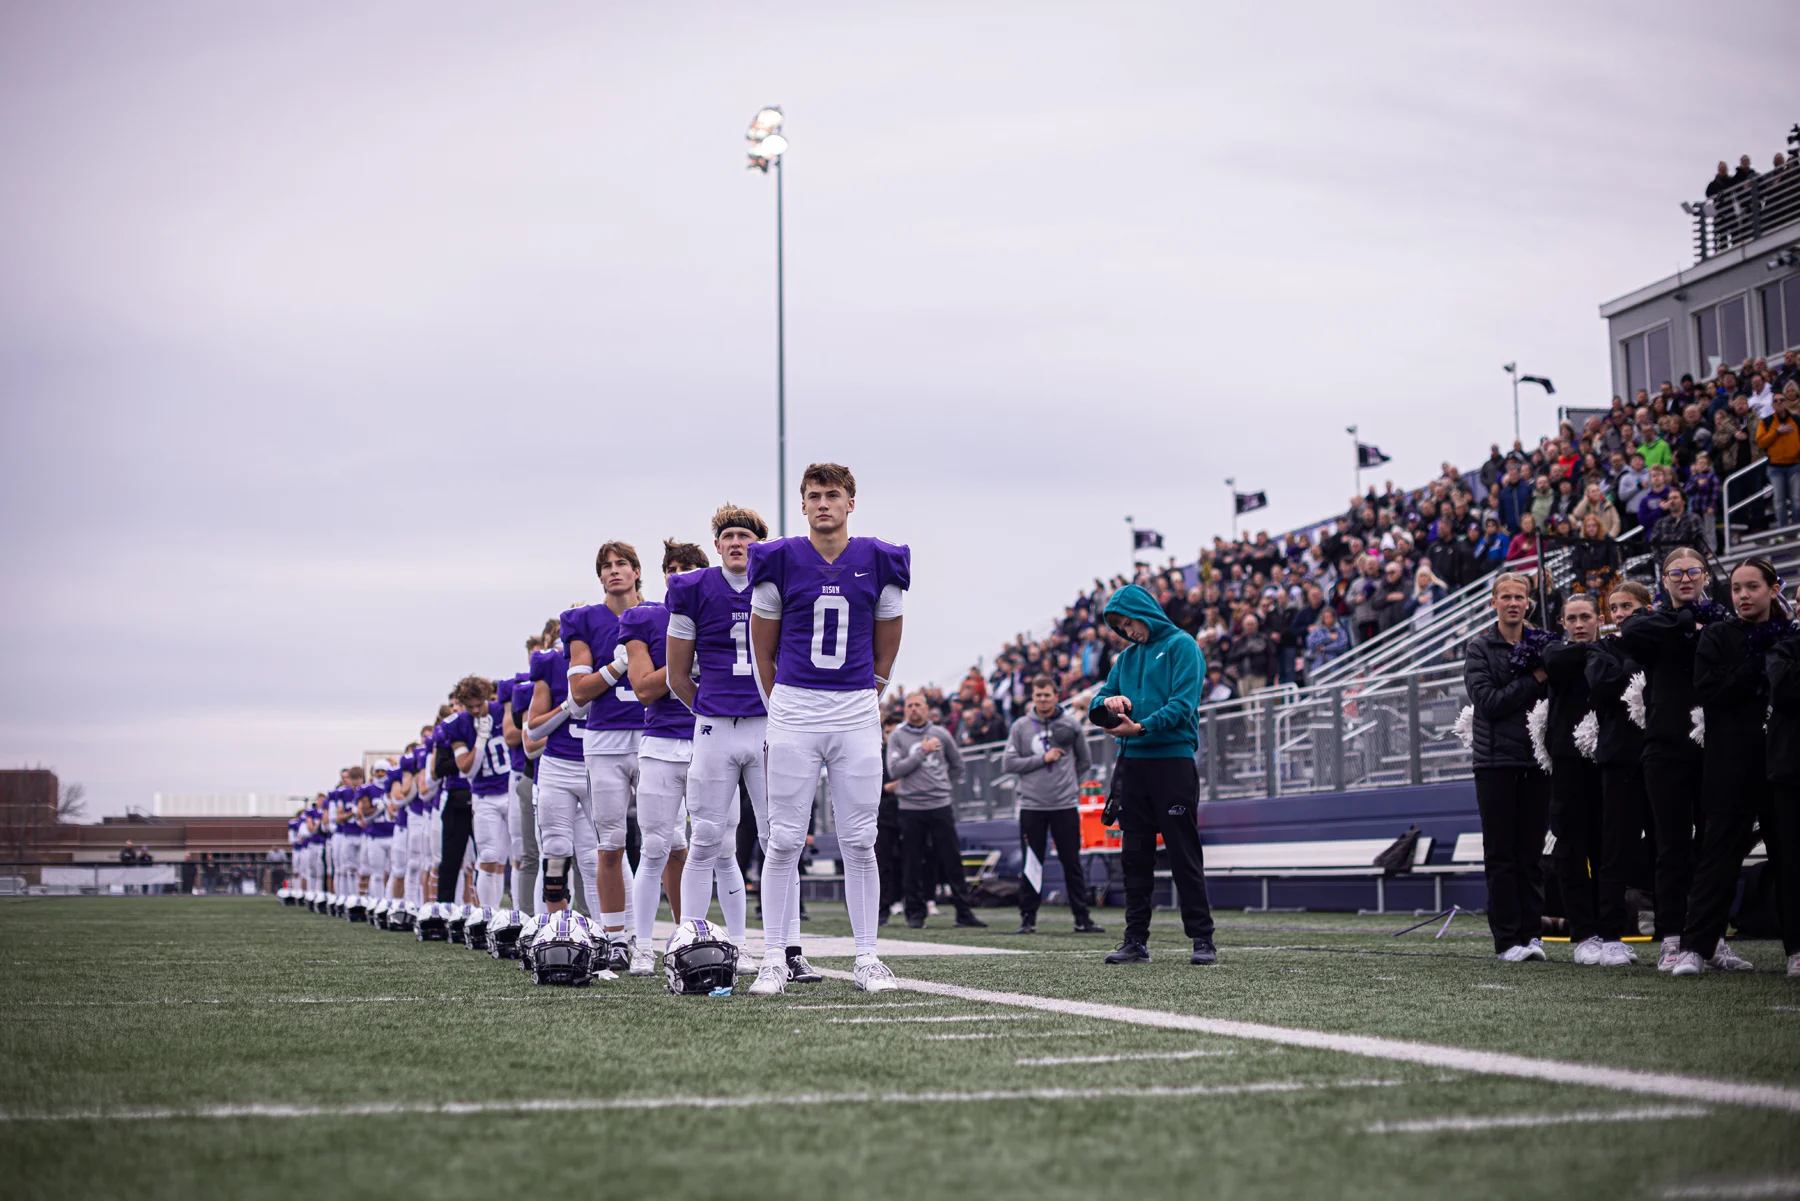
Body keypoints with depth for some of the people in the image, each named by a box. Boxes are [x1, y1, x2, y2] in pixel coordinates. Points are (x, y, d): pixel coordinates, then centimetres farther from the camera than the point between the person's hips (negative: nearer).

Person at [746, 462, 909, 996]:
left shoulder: (880, 563, 3)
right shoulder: (779, 562, 0)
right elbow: (762, 647, 10)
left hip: (857, 715, 1)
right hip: (793, 710, -1)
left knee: (859, 842, 3)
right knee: (784, 840, -1)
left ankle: (867, 958, 9)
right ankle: (774, 960, 5)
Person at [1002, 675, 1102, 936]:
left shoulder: (1070, 725, 5)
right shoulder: (1020, 727, 4)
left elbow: (1085, 761, 17)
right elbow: (1008, 763, -3)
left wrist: (1073, 784, 10)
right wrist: (1043, 759, -9)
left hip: (1065, 806, 0)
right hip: (1031, 806, 0)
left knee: (1072, 863, 3)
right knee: (1031, 865, 3)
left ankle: (1082, 919, 8)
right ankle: (1028, 918, 9)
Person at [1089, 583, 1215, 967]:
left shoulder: (1181, 646, -1)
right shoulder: (1126, 658, 19)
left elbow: (1183, 703, -13)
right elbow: (1095, 704, 15)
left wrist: (1142, 727, -23)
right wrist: (1107, 701, -9)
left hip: (1173, 760, -6)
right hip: (1132, 763, 6)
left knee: (1185, 855, -5)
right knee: (1134, 856, 7)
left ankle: (1202, 939, -1)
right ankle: (1136, 940, 11)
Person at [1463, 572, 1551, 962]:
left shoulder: (1540, 644, 12)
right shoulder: (1479, 648, 1)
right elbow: (1488, 701, -11)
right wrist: (1533, 680, -12)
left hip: (1536, 760, 3)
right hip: (1496, 760, -3)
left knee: (1532, 852, 5)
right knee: (1501, 854, -2)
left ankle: (1532, 933, 9)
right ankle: (1507, 939, 0)